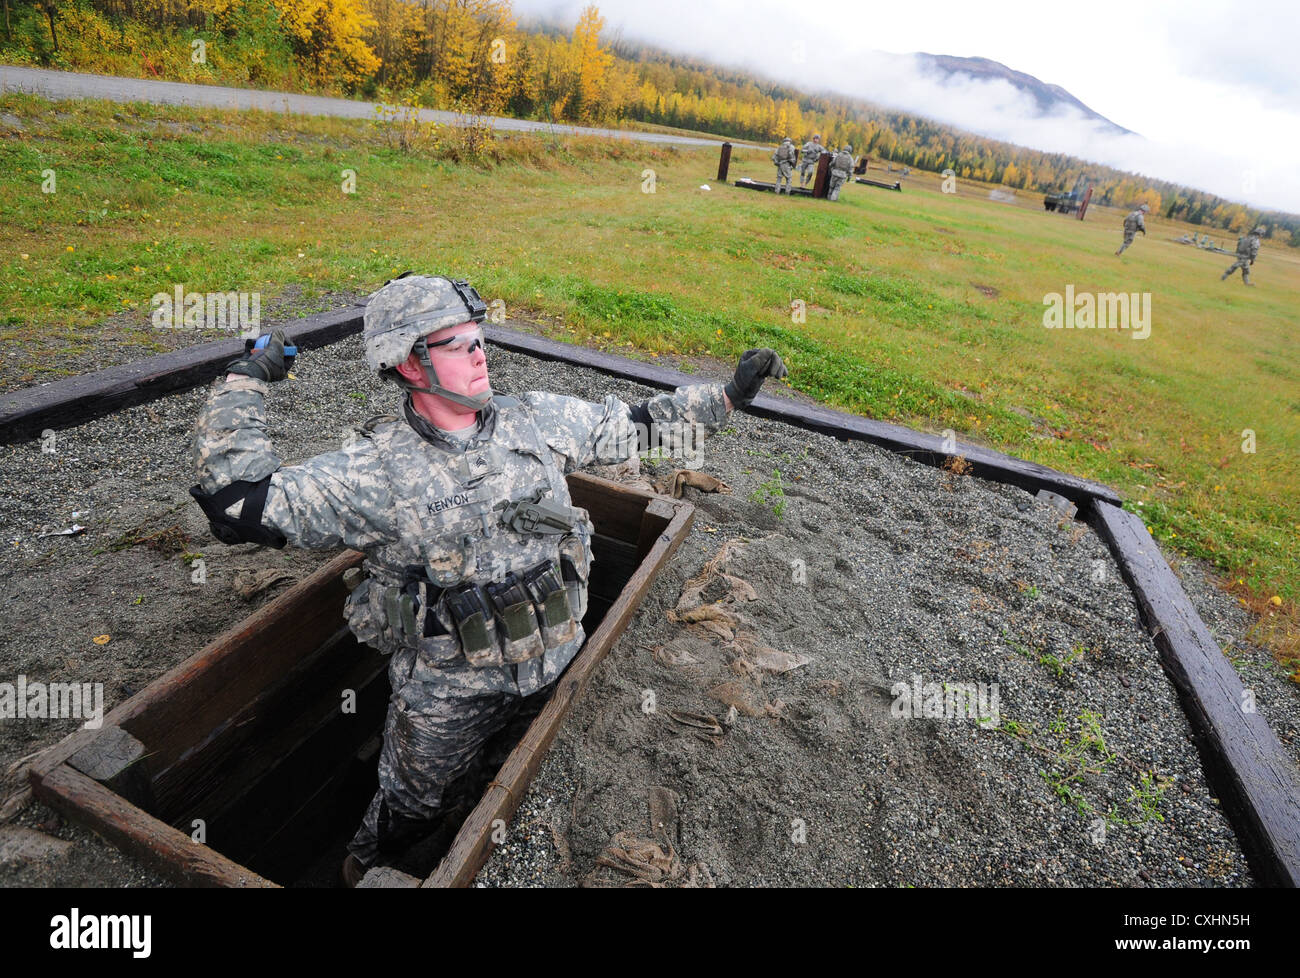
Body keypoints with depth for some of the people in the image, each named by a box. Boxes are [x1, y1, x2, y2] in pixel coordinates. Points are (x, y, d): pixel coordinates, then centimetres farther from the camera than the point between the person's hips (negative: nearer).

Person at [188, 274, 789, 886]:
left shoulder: (536, 420, -6)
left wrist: (731, 395, 2)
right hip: (449, 688, -3)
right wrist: (243, 385, -20)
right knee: (407, 809, 22)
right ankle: (367, 869, 57)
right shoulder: (374, 472, -17)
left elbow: (634, 425, 2)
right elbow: (238, 503, -19)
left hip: (558, 660, 3)